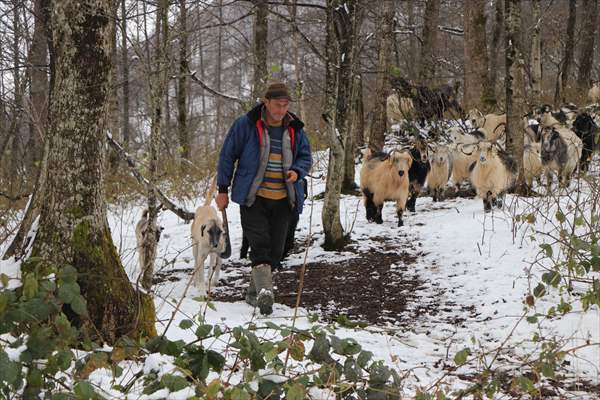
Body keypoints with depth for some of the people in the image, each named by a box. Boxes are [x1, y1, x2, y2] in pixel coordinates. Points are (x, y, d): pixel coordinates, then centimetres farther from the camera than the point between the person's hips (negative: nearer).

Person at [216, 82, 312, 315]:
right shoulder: (246, 125, -5)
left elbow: (305, 157, 16)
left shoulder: (295, 129, 7)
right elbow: (227, 155, 1)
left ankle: (254, 292, 20)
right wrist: (223, 190, 1)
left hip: (283, 200, 4)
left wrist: (297, 172, -8)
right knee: (260, 244, -17)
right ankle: (265, 290, -25)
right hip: (253, 199, -4)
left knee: (275, 250, 5)